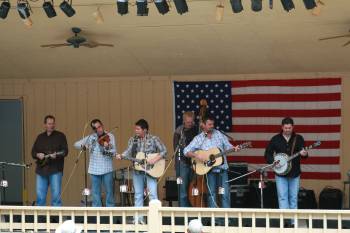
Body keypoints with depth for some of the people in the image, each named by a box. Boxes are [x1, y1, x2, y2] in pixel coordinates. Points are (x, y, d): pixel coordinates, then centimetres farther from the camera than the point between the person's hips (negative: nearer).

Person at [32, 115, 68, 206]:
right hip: (41, 170, 4)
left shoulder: (60, 136, 5)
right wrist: (37, 155, -5)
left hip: (55, 170, -3)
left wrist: (56, 155, -21)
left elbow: (65, 151, -3)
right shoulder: (40, 137, 17)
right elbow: (33, 152, 17)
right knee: (40, 195, 3)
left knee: (56, 194, -6)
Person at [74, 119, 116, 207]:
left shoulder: (109, 136, -2)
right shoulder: (91, 138, 6)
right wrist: (83, 146, -13)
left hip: (107, 169, -2)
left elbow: (114, 152, -11)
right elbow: (76, 144, 8)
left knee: (109, 192, 3)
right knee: (95, 193, 5)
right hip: (94, 170, 2)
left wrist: (107, 148, -32)